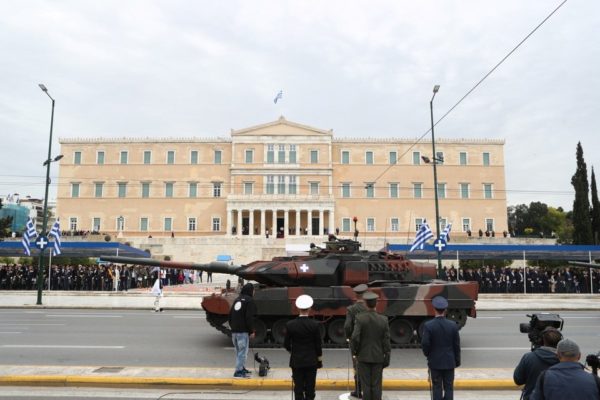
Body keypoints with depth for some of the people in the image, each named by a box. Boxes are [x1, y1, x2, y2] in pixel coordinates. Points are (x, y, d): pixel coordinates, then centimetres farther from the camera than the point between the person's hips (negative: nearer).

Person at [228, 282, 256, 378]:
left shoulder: (237, 299, 15)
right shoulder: (249, 300, -8)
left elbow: (230, 315, 16)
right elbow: (249, 317, -16)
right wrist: (252, 331, -10)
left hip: (234, 331, 8)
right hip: (243, 331, -8)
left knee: (239, 351, 17)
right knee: (242, 351, -2)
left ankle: (241, 368, 26)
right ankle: (239, 372, -2)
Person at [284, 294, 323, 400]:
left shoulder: (290, 324, -10)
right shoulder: (314, 324, -12)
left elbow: (286, 344, -3)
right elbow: (318, 345, -6)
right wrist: (320, 360, 9)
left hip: (296, 361, 1)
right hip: (311, 361, -1)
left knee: (298, 389, 8)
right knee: (310, 389, 7)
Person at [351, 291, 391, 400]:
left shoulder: (359, 318, -12)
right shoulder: (383, 320, -6)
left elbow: (355, 338, -17)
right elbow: (386, 341, -2)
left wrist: (354, 351, 1)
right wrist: (387, 358, 7)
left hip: (364, 356, -1)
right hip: (378, 357, 1)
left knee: (366, 385, 6)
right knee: (376, 385, 8)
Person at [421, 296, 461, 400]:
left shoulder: (428, 325, -14)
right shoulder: (453, 325, -7)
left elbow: (425, 344, -13)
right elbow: (457, 345, -1)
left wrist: (427, 354, 7)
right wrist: (457, 361, 11)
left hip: (435, 362, -1)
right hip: (449, 362, 1)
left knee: (437, 387, 8)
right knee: (449, 387, 10)